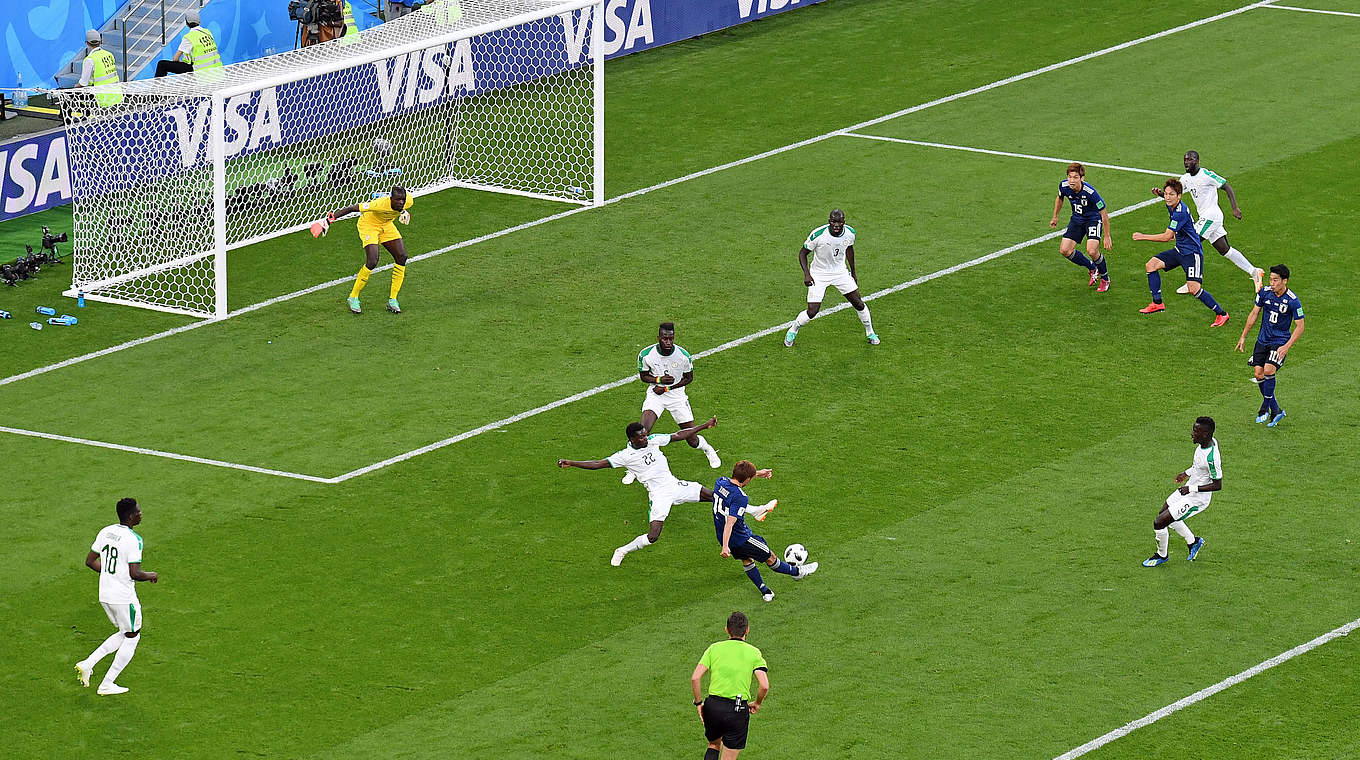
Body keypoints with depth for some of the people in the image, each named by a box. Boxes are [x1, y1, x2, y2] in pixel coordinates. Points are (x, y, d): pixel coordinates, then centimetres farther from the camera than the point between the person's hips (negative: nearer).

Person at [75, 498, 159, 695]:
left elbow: (90, 561, 10)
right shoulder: (132, 540, -20)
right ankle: (107, 685, 11)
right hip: (124, 597, -8)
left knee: (126, 635, 23)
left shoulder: (106, 532, 4)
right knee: (131, 638, 10)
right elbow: (135, 574, -24)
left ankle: (88, 664, 11)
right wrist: (150, 575, -3)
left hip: (105, 595, 8)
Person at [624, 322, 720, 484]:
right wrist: (659, 379, -21)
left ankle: (709, 450, 38)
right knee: (643, 430, -23)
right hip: (655, 395, 0)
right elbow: (643, 375, 0)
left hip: (677, 396, 0)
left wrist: (667, 388, -13)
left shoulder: (683, 355, -16)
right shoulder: (646, 354, -15)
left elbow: (689, 378, -1)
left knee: (692, 440, 2)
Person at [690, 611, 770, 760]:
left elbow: (695, 678, -5)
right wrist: (757, 703, 9)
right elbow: (764, 685, -10)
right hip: (738, 710, -2)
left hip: (713, 705, 2)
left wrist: (698, 703, 7)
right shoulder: (754, 653, 0)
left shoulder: (714, 648, 4)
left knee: (714, 745, 28)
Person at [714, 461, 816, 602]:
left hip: (721, 536, 8)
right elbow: (730, 522, -39)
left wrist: (758, 474, 24)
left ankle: (764, 591, 39)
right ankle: (797, 572, 34)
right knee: (770, 557, 14)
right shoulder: (739, 498, -32)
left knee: (747, 560, 28)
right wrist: (725, 547, -44)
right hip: (740, 538, -8)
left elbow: (736, 478, 17)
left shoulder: (720, 482, -8)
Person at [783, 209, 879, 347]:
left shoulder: (850, 232, -13)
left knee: (858, 303, 2)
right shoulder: (818, 235, -26)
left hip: (840, 272, 4)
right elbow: (802, 253, -13)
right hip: (819, 275, -4)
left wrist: (853, 273, 17)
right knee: (812, 312, -11)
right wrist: (806, 274, -25)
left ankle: (870, 333, 26)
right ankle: (792, 331, 18)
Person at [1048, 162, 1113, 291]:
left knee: (1092, 250, -23)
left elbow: (1104, 213, -22)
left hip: (1093, 219, -6)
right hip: (1077, 219, 6)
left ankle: (1105, 279, 5)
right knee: (1064, 250, -5)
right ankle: (1092, 268, 19)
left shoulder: (1090, 192, -33)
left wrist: (1107, 237, -18)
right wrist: (1055, 217, 17)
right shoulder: (1063, 186, -19)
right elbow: (1059, 198, 8)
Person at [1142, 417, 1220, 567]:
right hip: (1189, 489, 10)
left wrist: (1192, 489, -26)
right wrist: (1188, 473, 10)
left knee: (1159, 523, -6)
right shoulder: (1212, 441, -8)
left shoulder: (1211, 457, -35)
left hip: (1196, 500, -10)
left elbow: (1218, 485, -27)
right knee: (1164, 514, 28)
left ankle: (1161, 555, 22)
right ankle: (1193, 542, 45)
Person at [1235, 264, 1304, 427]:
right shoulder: (1264, 292, -4)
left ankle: (1265, 408, -7)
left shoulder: (1293, 301, -16)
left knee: (1268, 371, -23)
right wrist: (1243, 336, 10)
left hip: (1281, 341, -5)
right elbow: (1254, 313, 10)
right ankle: (1276, 410, 15)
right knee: (1258, 374, -1)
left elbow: (1300, 327, -11)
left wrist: (1286, 347, -20)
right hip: (1263, 339, 5)